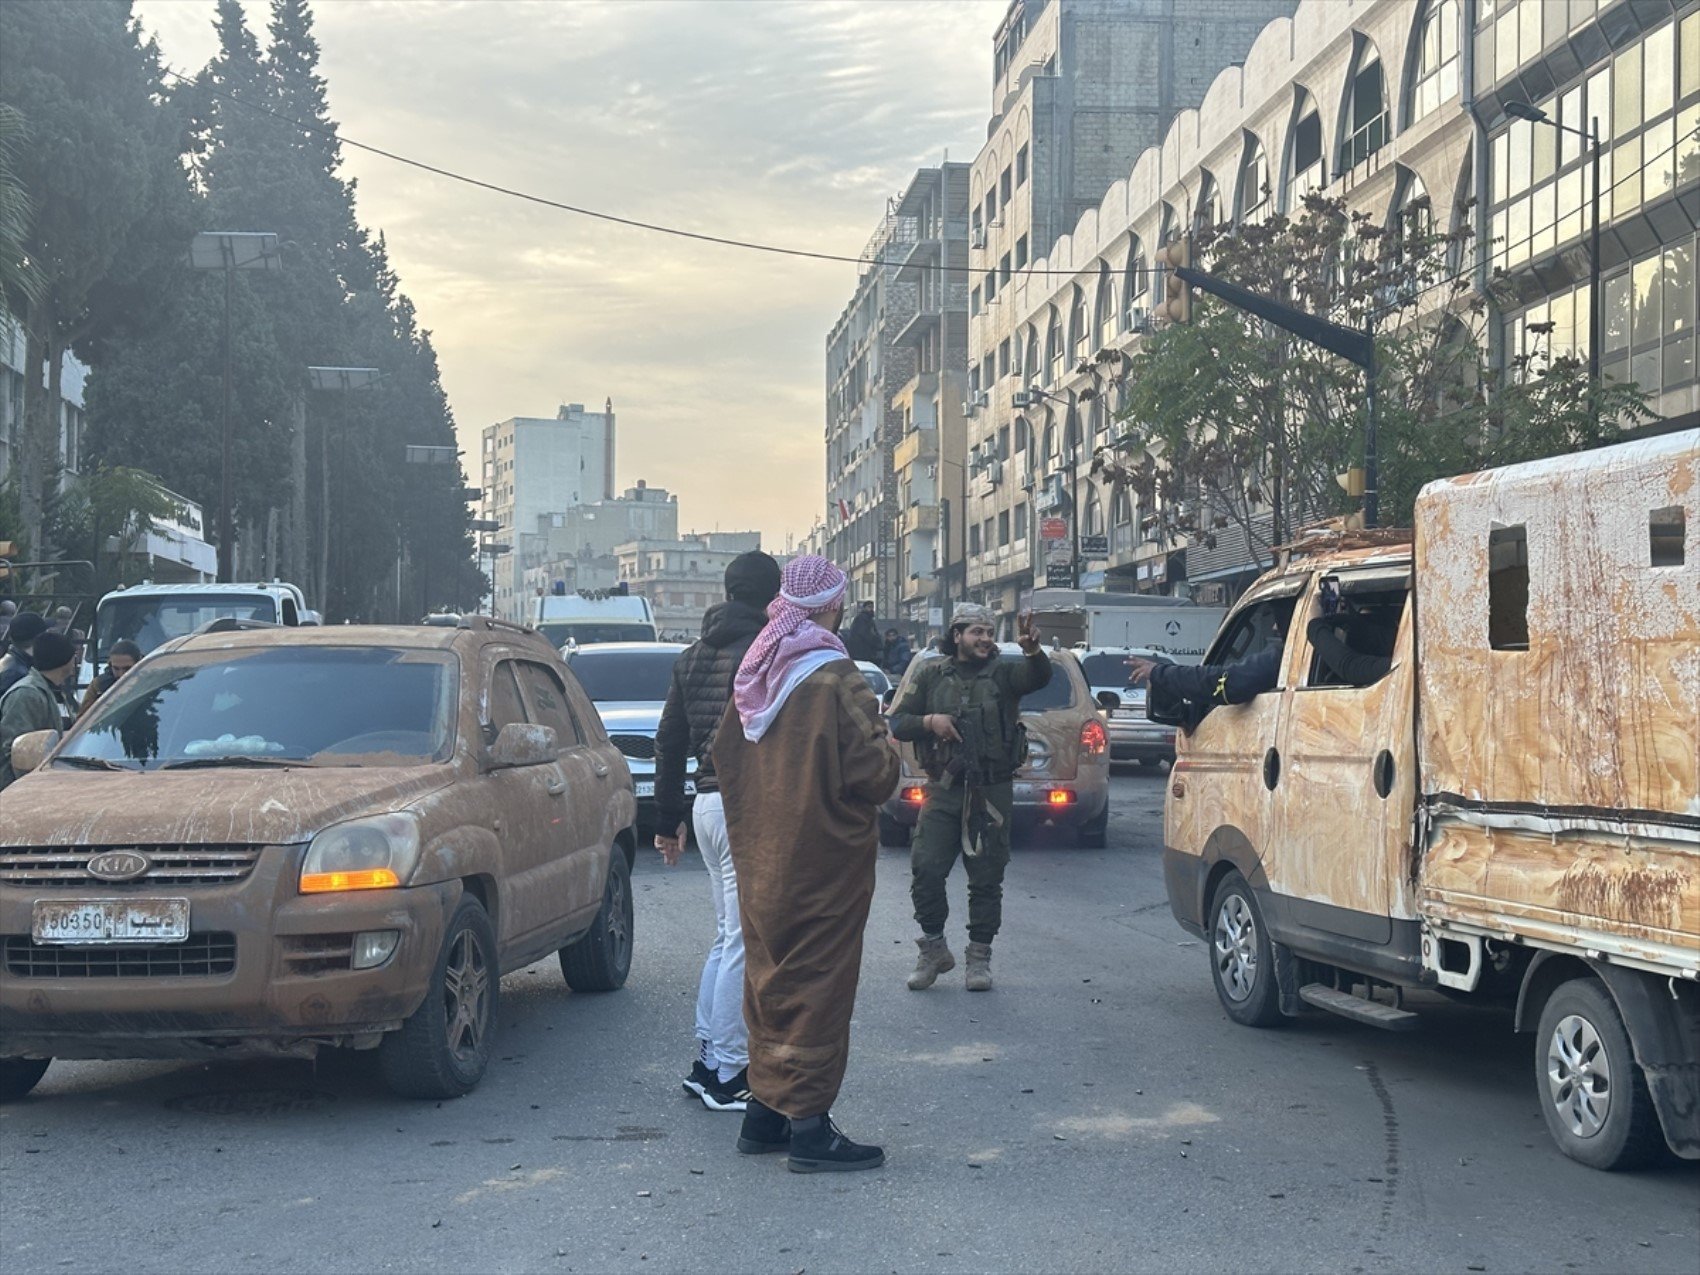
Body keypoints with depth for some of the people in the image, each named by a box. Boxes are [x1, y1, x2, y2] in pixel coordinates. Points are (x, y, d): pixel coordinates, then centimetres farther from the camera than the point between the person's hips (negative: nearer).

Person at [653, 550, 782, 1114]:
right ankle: (727, 1074, -2)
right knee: (743, 943, -5)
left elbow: (669, 742, 19)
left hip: (707, 803, 9)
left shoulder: (693, 657, 15)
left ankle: (708, 1060, 20)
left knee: (726, 937, 17)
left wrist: (668, 818, 23)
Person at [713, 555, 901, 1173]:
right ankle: (808, 1125, 0)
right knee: (816, 985, -2)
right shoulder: (835, 680, -18)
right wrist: (884, 744, 0)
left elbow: (724, 758, 13)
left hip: (761, 860, 7)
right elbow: (873, 774, -19)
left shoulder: (753, 675, 5)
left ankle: (764, 1111, 23)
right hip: (822, 861, -7)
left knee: (771, 978, 16)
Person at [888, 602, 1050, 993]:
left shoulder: (1003, 673, 4)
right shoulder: (932, 675, 9)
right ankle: (934, 949, 12)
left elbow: (1039, 676, -18)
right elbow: (897, 722, 9)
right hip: (944, 791, 1)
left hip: (992, 794, -1)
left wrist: (1033, 650, -40)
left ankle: (979, 957, 15)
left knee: (986, 879, 4)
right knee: (925, 870, -5)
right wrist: (929, 721, -11)